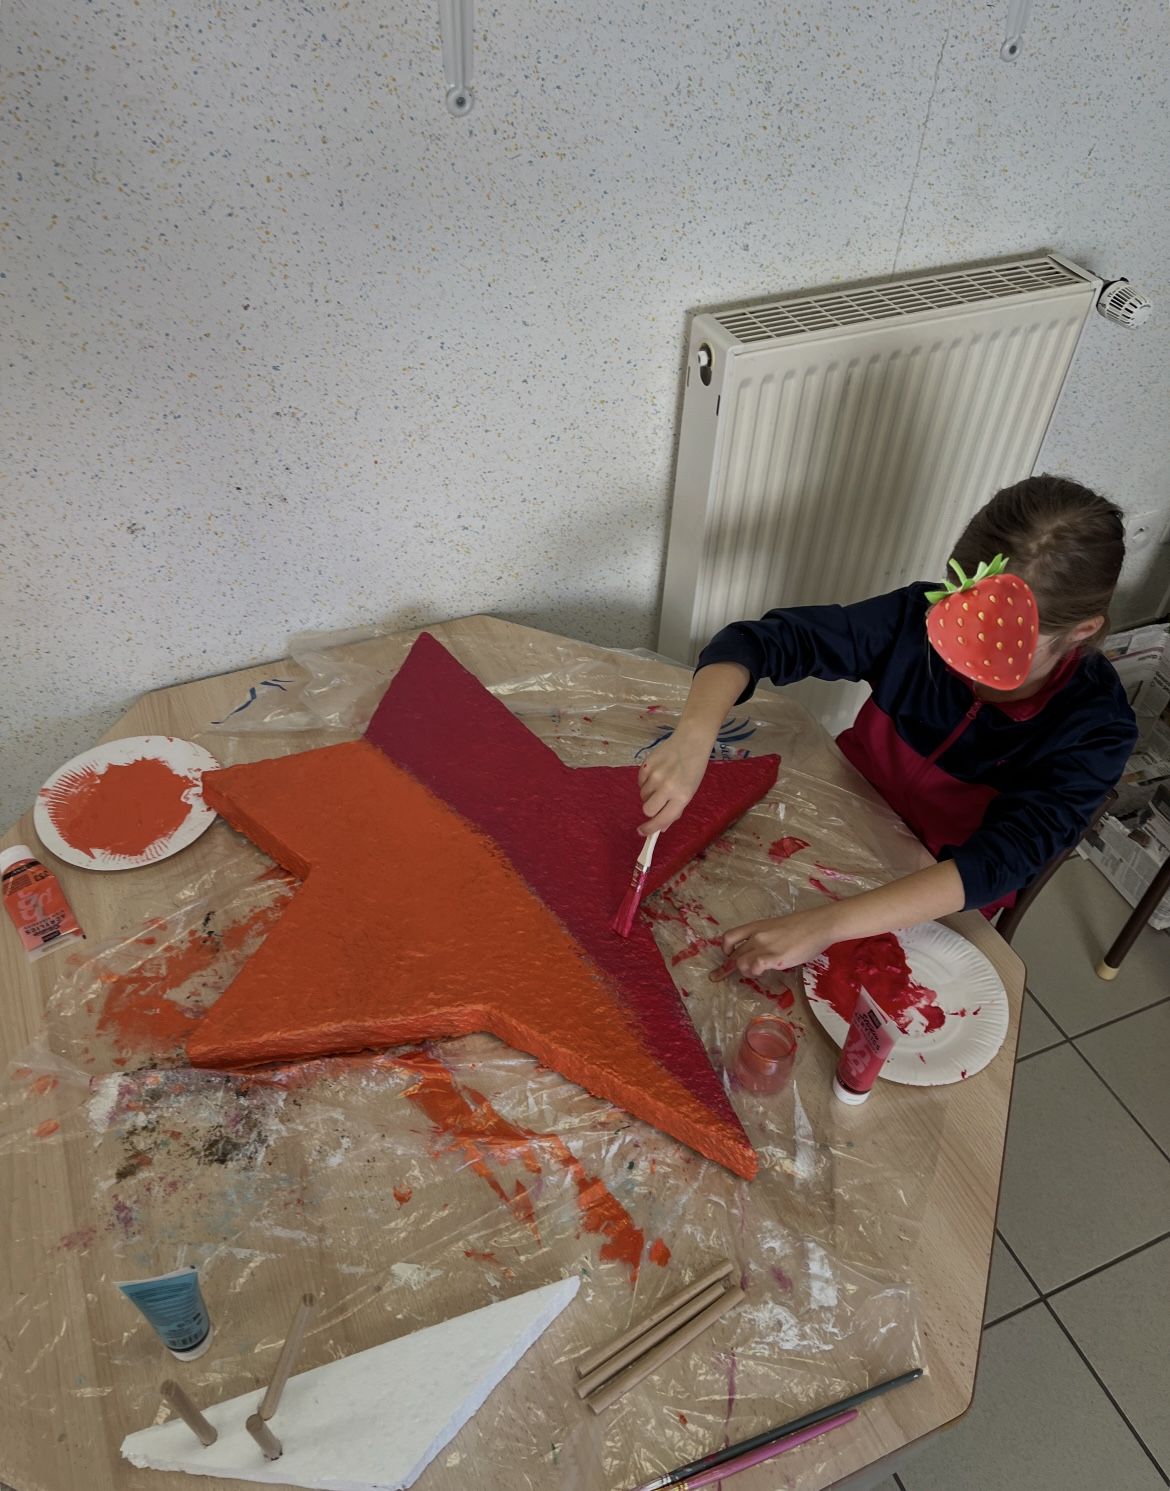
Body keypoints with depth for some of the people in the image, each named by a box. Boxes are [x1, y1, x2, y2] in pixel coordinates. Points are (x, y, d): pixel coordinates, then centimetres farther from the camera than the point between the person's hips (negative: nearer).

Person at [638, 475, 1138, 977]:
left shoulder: (1095, 728, -26)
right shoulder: (921, 618, -22)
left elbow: (1004, 858, -37)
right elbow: (761, 640, -24)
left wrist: (827, 924, -50)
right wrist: (694, 735, -46)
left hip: (935, 907, -1)